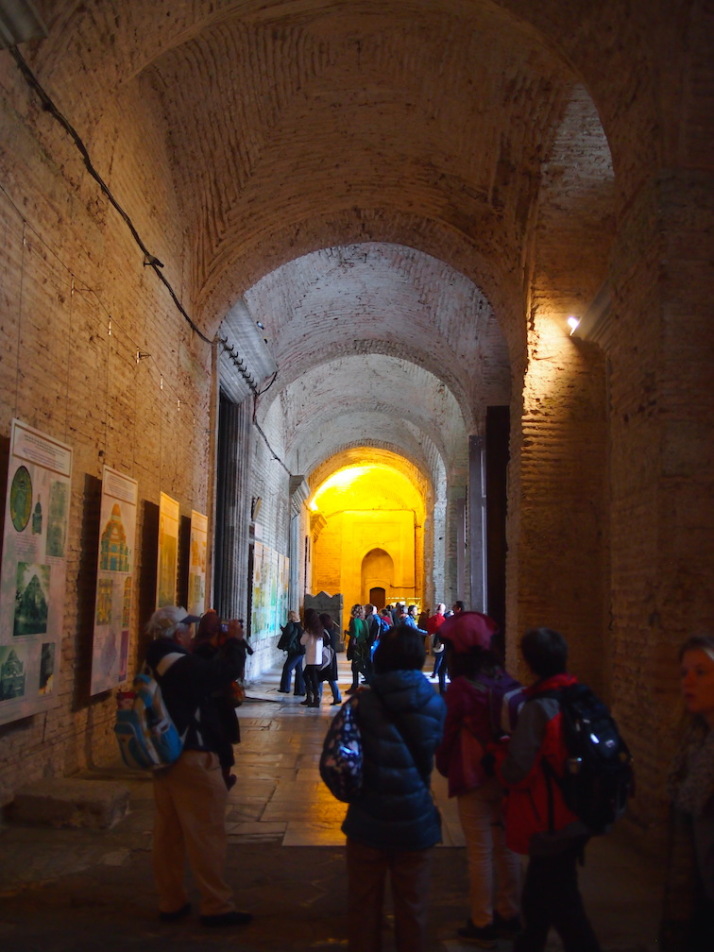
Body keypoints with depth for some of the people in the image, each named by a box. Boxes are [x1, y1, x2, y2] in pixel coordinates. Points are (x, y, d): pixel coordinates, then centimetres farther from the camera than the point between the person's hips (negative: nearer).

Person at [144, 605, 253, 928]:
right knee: (207, 835, -1)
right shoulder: (184, 665, -19)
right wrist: (235, 641, -4)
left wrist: (225, 645, 11)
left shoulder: (155, 665, 9)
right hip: (193, 759, -9)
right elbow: (227, 671, -19)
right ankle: (216, 907, 6)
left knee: (168, 834, 13)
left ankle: (171, 902, 22)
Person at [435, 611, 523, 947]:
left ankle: (482, 925, 15)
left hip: (474, 779, -5)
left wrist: (444, 766, 7)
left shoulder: (460, 688, -17)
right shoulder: (505, 680, -3)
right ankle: (509, 915, 29)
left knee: (480, 852, 5)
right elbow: (519, 724, 3)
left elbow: (449, 733, -10)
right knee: (506, 846, 17)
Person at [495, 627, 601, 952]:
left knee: (562, 906, 5)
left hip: (551, 825, -8)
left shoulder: (537, 707, -22)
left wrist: (500, 751, -4)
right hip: (579, 818, 8)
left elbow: (516, 773, -24)